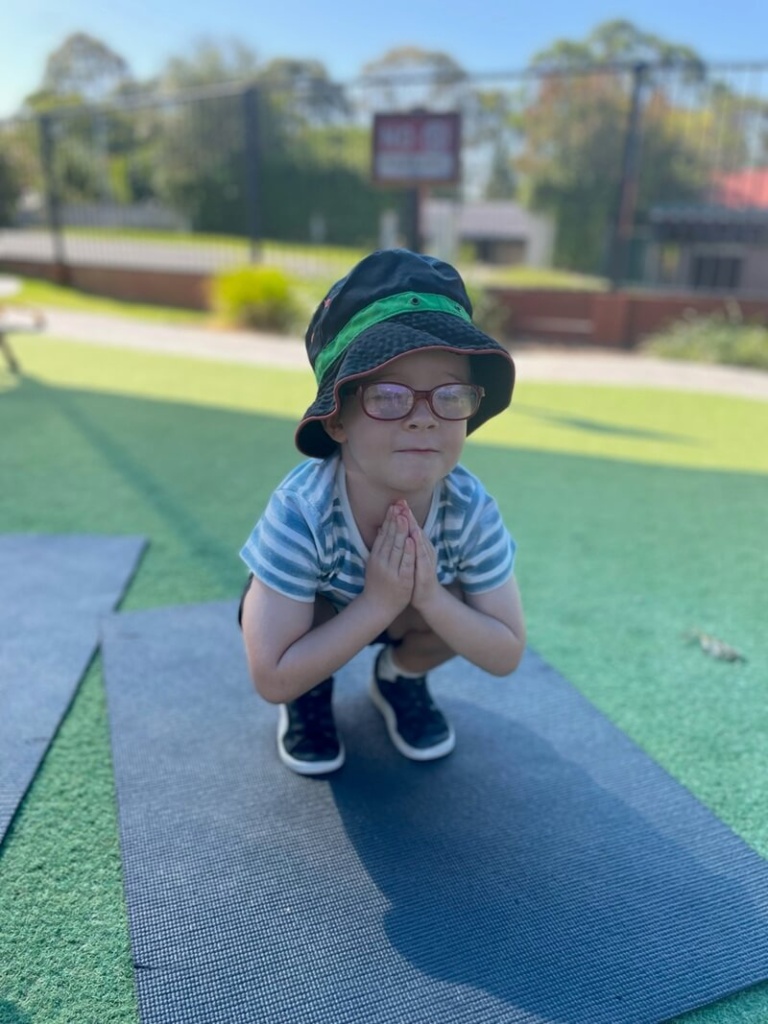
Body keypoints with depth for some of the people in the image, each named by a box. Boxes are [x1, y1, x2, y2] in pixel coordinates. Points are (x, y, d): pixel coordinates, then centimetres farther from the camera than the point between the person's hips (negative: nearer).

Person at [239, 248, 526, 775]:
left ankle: (402, 676, 9)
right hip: (315, 615, -2)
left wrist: (428, 597, -40)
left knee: (463, 606, -26)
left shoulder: (472, 509, -31)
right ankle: (312, 693, 7)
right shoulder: (299, 515, -39)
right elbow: (272, 679, -35)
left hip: (421, 605, 2)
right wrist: (378, 604, -41)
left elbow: (506, 656, -23)